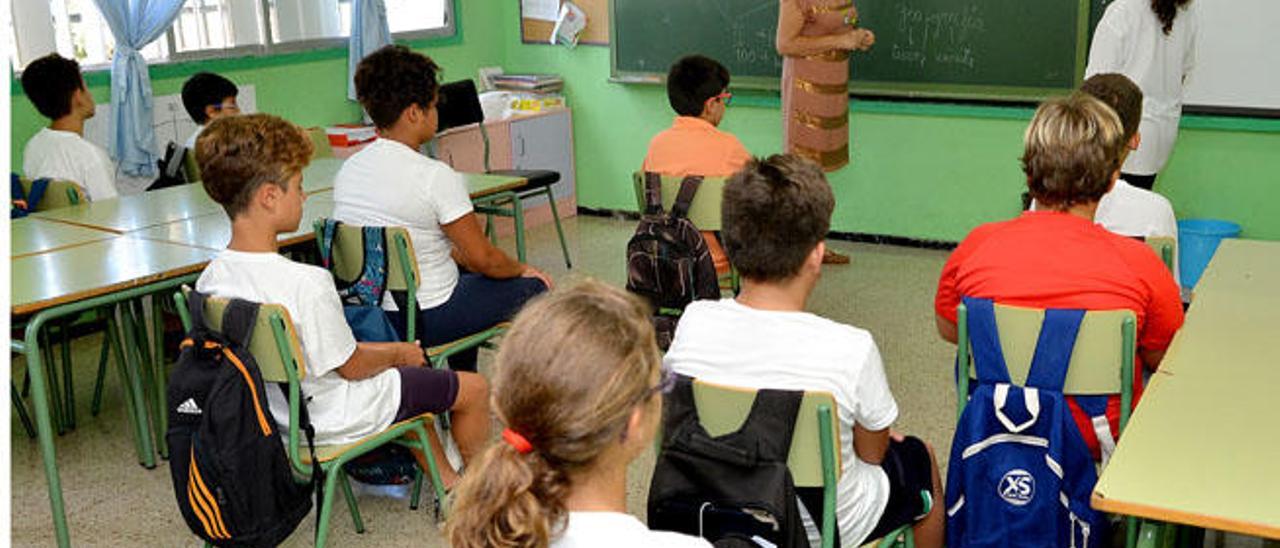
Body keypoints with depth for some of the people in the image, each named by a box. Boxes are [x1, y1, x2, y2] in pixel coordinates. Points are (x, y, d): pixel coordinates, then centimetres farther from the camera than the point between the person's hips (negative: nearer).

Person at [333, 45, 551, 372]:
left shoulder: (348, 170, 2)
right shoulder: (434, 177, -22)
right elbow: (484, 259, -14)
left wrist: (460, 256, 19)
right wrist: (520, 269, 7)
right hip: (426, 322, -8)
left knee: (467, 273, 35)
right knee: (533, 287, 12)